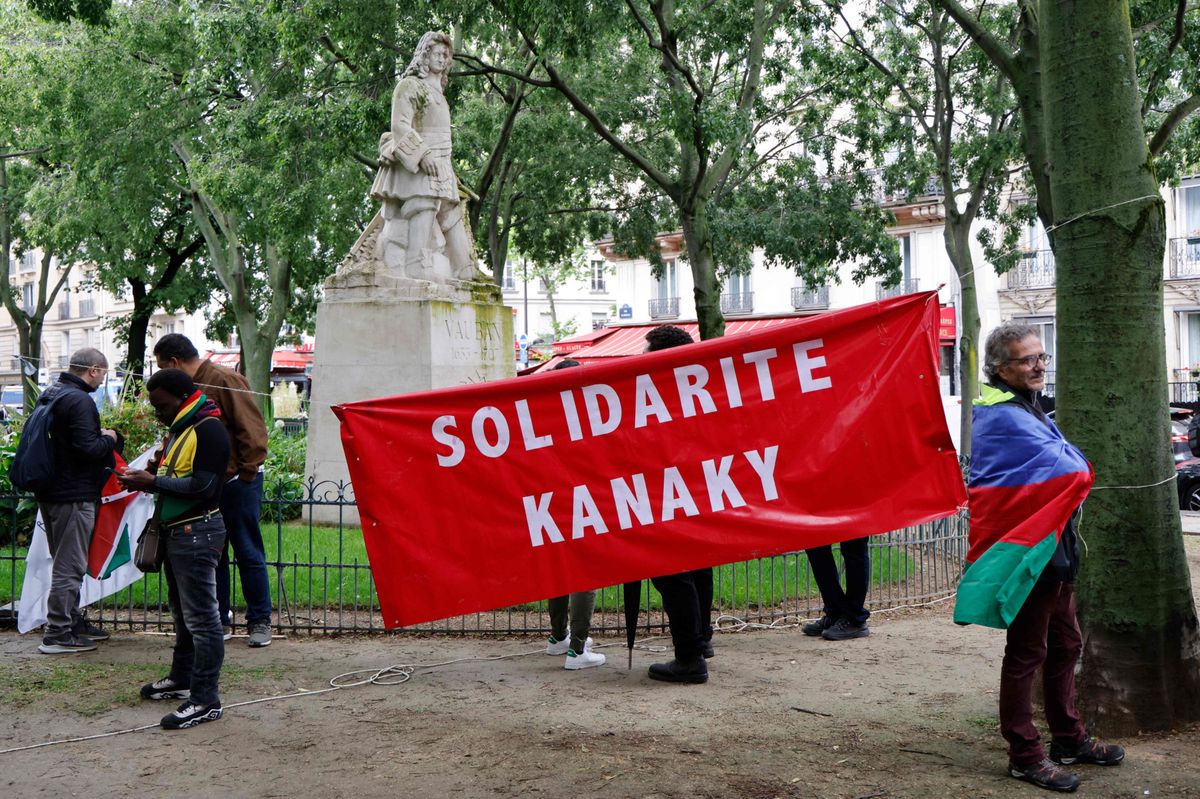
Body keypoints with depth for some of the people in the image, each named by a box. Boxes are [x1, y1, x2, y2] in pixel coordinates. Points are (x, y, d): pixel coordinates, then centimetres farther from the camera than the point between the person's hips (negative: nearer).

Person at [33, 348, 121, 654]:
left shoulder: (50, 394, 12)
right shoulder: (79, 400, -19)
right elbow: (87, 448, -25)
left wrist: (99, 436, 13)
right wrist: (109, 438, -6)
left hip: (49, 491, 10)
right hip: (73, 494, -10)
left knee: (65, 562, 19)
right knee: (70, 566, -3)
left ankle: (72, 620, 30)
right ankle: (57, 634, 1)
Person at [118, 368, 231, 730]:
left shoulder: (208, 430, -15)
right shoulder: (179, 429, 17)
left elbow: (202, 485, -22)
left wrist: (153, 482, -19)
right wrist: (144, 479, 2)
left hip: (197, 534, -10)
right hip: (177, 533, 11)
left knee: (201, 618, -7)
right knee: (182, 612, 20)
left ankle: (205, 700, -3)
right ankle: (182, 679, 33)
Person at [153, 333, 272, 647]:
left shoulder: (224, 380, -13)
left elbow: (252, 428, -16)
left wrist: (246, 472, -15)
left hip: (237, 482, -8)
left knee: (248, 553, 0)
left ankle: (260, 620, 9)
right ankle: (218, 617, 21)